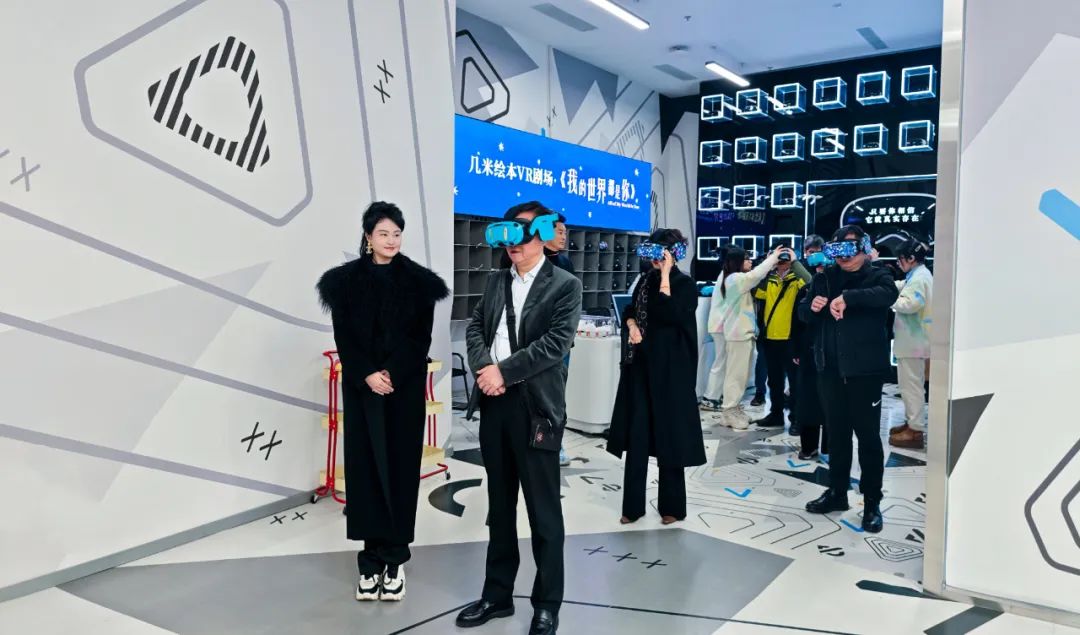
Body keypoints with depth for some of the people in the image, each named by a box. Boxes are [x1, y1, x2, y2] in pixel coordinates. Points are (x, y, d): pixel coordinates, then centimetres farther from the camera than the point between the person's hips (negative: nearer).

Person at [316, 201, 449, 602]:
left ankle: (395, 558, 9)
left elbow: (422, 337, -3)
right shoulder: (346, 280, 4)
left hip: (406, 386, 0)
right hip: (361, 386, 1)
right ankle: (371, 559, 9)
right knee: (365, 464, 1)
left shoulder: (419, 281, 2)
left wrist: (393, 375, -14)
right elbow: (343, 337, 0)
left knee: (400, 464, 0)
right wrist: (368, 375, -13)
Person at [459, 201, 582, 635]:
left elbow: (556, 343, -14)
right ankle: (497, 595, 30)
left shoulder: (565, 285, -4)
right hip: (494, 403, 6)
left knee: (543, 512, 5)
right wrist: (483, 367, -9)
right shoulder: (496, 281, 14)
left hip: (536, 407, -6)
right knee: (499, 506, 16)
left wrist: (503, 371, -15)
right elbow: (475, 327, 10)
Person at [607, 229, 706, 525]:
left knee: (668, 434, 1)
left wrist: (665, 275, -18)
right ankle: (633, 505, 10)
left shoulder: (685, 284, -7)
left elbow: (668, 315, -21)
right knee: (636, 434, 3)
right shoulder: (646, 280, 11)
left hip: (670, 368, -5)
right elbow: (629, 310, 18)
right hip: (642, 364, 6)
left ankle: (672, 505, 14)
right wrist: (632, 326, -3)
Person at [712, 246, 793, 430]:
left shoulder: (736, 279, 15)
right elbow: (754, 275, -28)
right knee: (736, 373, -5)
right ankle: (729, 412, -1)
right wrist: (773, 257, -18)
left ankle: (734, 408, 20)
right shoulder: (734, 279, -14)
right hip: (739, 332, -10)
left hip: (742, 331, 10)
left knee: (740, 373, 13)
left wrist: (771, 263, 4)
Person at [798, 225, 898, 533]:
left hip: (864, 369, -4)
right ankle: (837, 492, 27)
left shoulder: (876, 275, -2)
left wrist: (848, 298, -36)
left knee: (868, 435, 2)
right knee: (836, 432, 14)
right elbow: (803, 314, 12)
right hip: (830, 369, 5)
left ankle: (872, 503, 12)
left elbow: (888, 294, -25)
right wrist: (812, 306, -10)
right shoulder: (825, 277, 11)